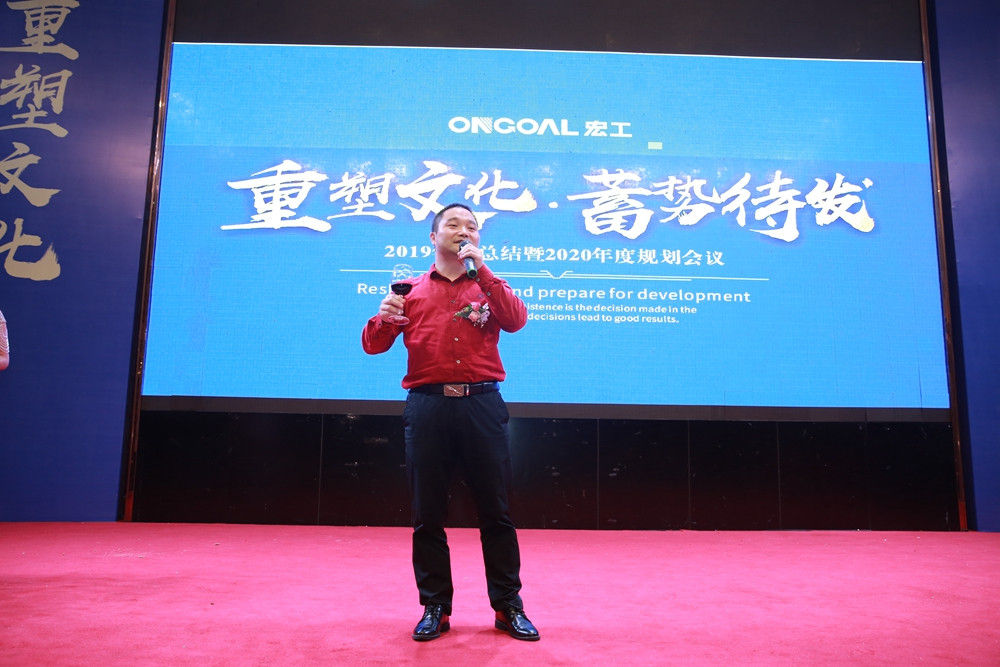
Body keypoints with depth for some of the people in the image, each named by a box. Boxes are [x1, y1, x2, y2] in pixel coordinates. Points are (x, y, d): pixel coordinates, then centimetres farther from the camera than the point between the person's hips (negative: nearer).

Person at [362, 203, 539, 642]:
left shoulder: (488, 286, 14)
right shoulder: (411, 290, 13)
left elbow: (516, 320, -6)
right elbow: (373, 345, 8)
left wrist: (481, 269, -10)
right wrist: (384, 317, -14)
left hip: (482, 405, 0)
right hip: (427, 406, 1)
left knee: (495, 511, 4)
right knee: (428, 515, 6)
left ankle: (508, 607, 16)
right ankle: (434, 607, 19)